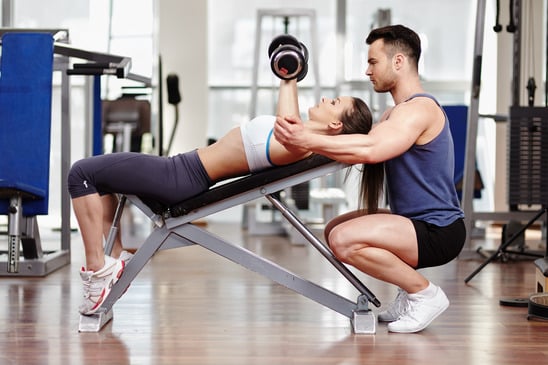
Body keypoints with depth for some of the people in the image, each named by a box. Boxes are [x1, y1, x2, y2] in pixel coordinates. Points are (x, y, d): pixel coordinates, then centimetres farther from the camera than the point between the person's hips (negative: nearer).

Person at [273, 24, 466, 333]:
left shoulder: (419, 108, -17)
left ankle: (425, 293, -11)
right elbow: (363, 146, 9)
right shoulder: (398, 112, 18)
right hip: (419, 224, 11)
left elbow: (370, 149, -34)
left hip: (438, 232, -11)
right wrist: (306, 135, -4)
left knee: (345, 239, -27)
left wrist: (308, 140, -34)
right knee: (337, 230, 18)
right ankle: (411, 288, 13)